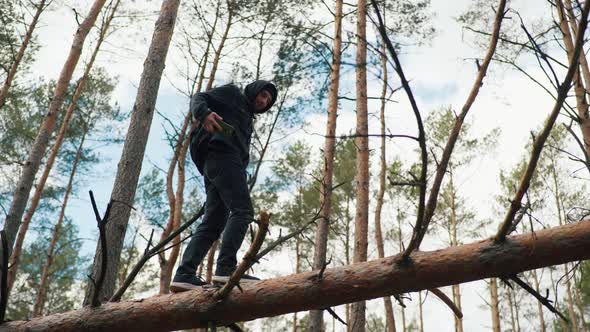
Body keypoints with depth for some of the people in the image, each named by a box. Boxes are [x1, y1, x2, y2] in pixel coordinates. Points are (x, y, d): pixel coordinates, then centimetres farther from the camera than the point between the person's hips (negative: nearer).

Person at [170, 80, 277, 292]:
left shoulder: (247, 119, 38)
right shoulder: (232, 93, 16)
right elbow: (199, 98, 2)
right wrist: (204, 113, -21)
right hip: (222, 154, -9)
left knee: (212, 224, -2)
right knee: (242, 211, -21)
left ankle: (184, 275, -10)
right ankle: (226, 268, -32)